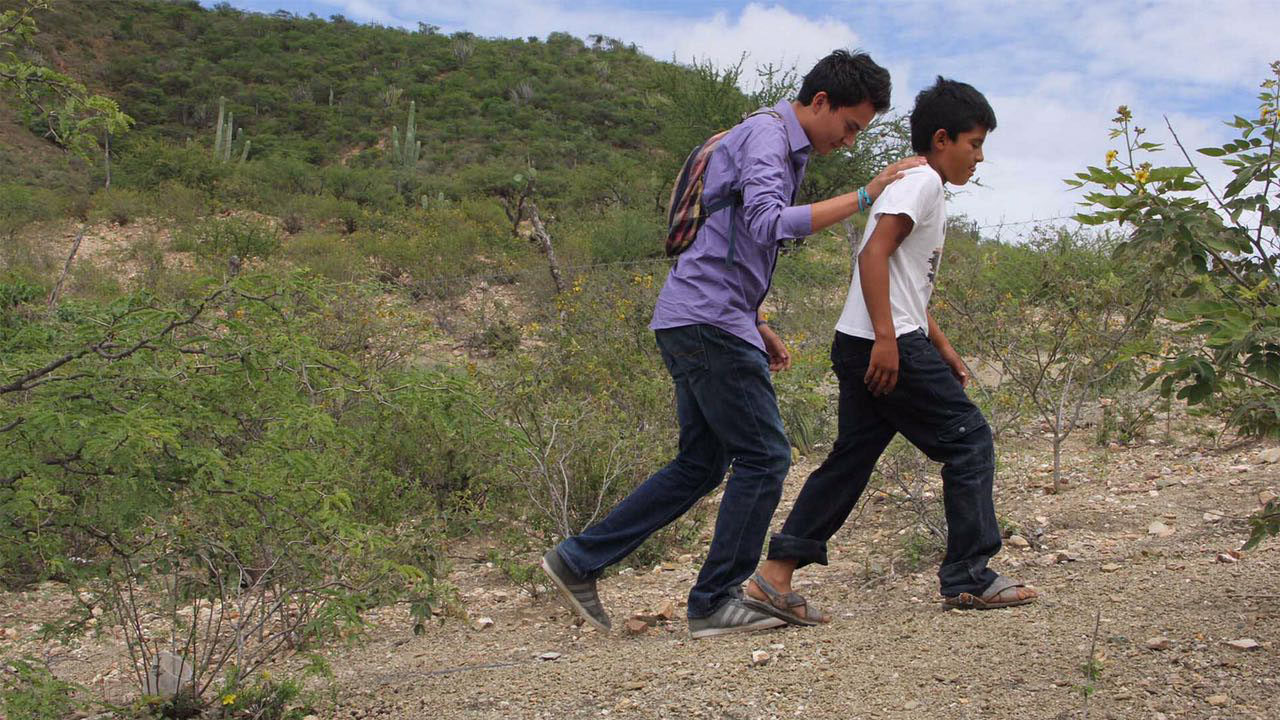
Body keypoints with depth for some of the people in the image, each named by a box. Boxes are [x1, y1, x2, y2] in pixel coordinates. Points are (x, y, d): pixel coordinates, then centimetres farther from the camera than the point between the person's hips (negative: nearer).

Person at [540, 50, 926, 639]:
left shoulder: (788, 149, 23)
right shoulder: (766, 135, -9)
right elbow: (770, 225, -26)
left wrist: (758, 327, 21)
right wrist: (863, 197, -24)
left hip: (697, 324, 10)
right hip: (707, 320, -10)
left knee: (700, 465, 13)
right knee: (764, 457, -5)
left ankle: (578, 560, 15)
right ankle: (716, 602, 4)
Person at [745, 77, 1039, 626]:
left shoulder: (926, 190, 25)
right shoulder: (921, 181, -6)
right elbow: (874, 254, -20)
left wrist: (944, 350, 25)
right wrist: (886, 337, -25)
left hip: (866, 348, 10)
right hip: (886, 346, -10)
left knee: (852, 458, 7)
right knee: (969, 441, -1)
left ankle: (774, 577, 4)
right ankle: (969, 578, 5)